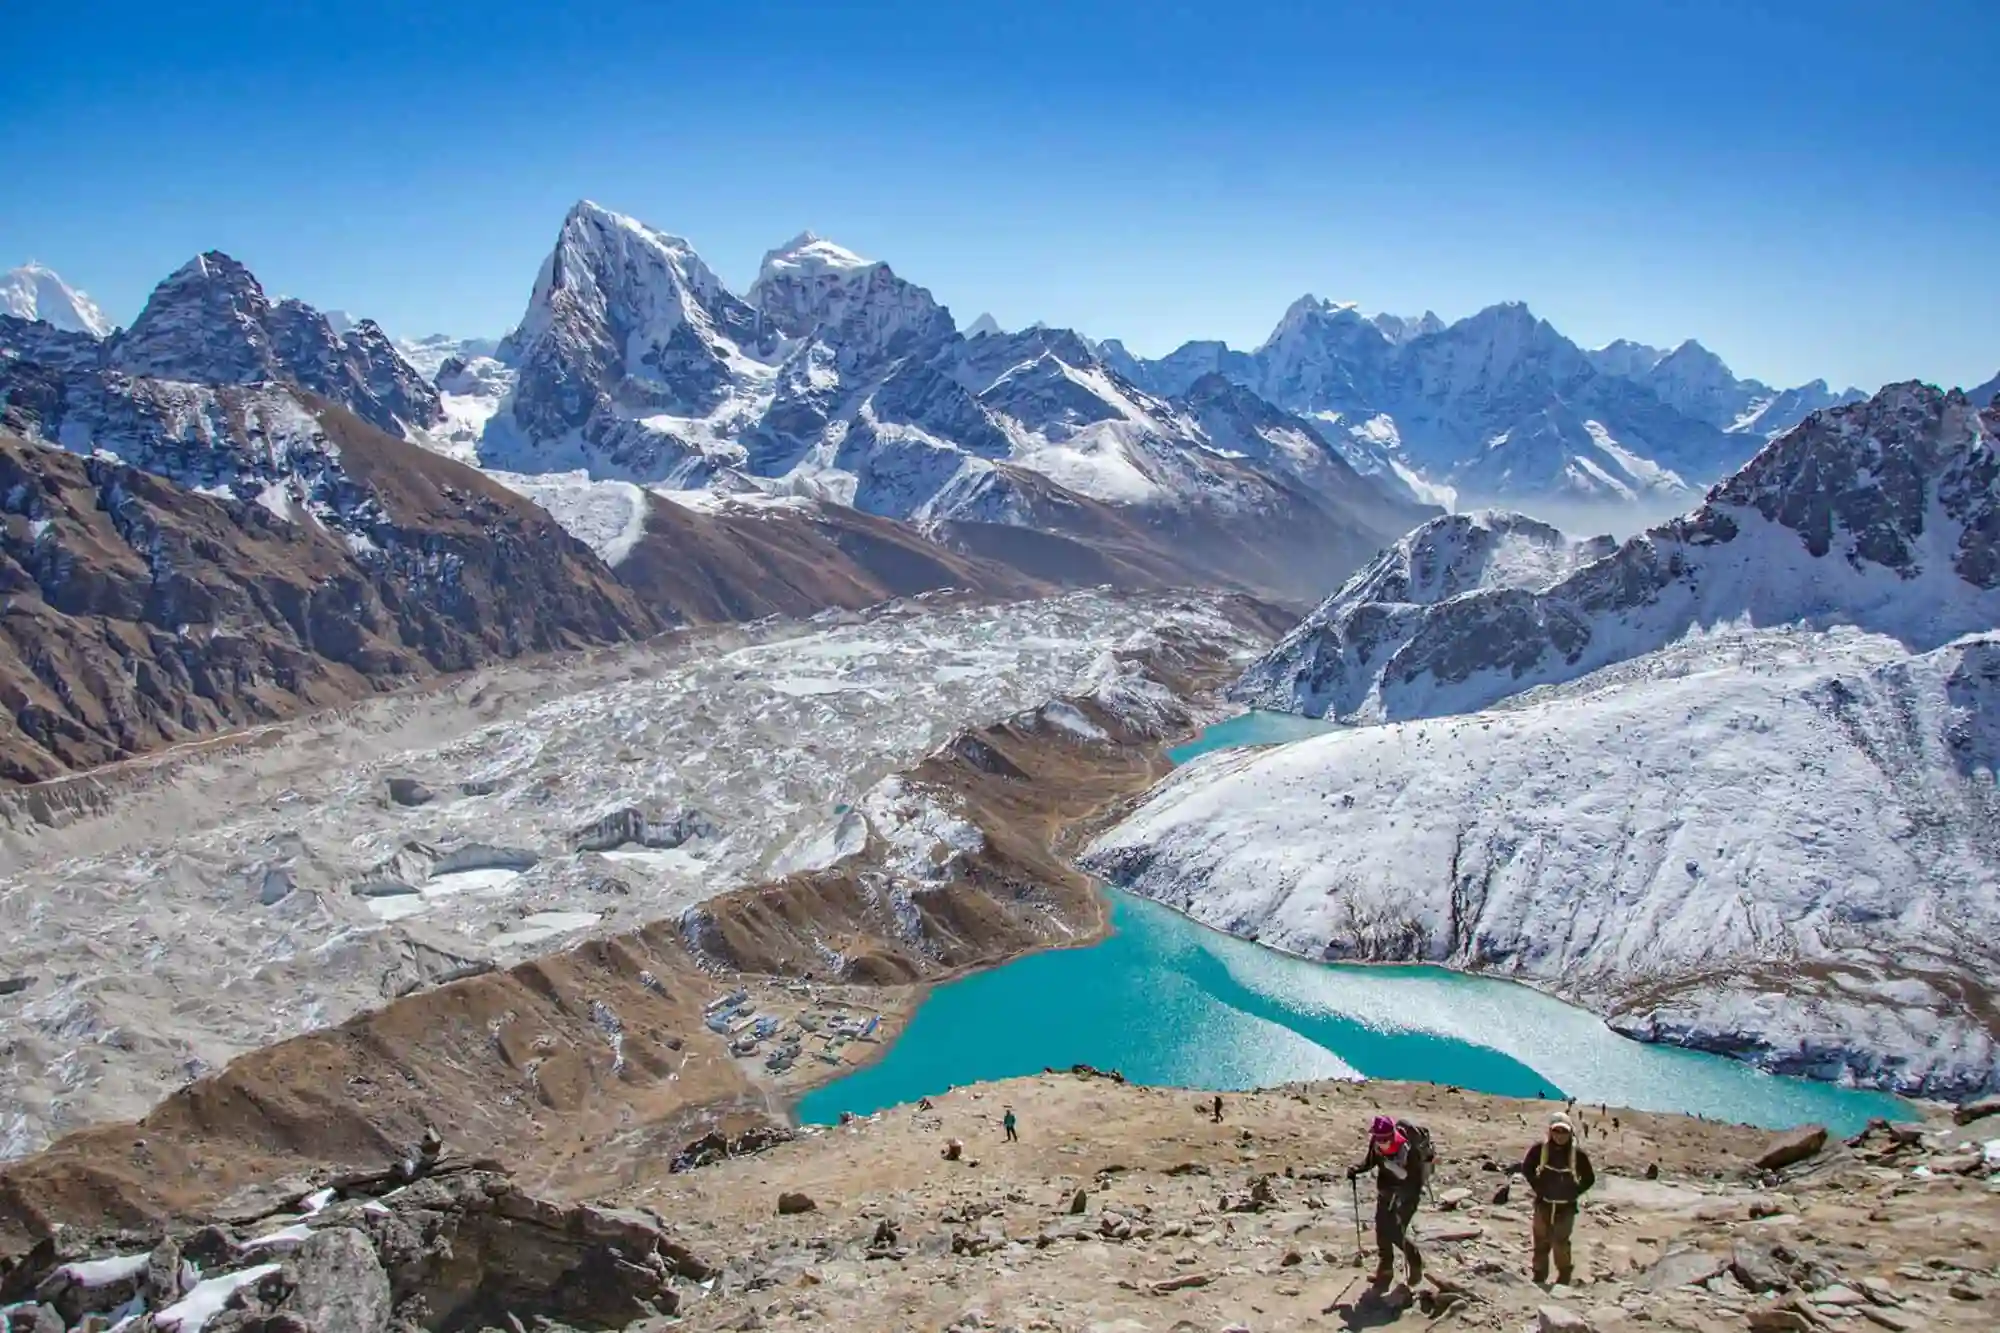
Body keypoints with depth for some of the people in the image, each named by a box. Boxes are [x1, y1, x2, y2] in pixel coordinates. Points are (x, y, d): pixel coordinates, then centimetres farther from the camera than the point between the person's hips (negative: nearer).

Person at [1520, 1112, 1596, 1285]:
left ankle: (1564, 1278, 17)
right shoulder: (1540, 1149, -9)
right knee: (1541, 1242, 10)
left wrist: (1575, 1192, -2)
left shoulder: (1578, 1154, -11)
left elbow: (1589, 1178, 4)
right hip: (1543, 1204, 1)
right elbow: (1526, 1168, 8)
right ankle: (1539, 1278, 24)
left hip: (1566, 1207, -1)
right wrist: (1537, 1186, 3)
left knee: (1561, 1243, -2)